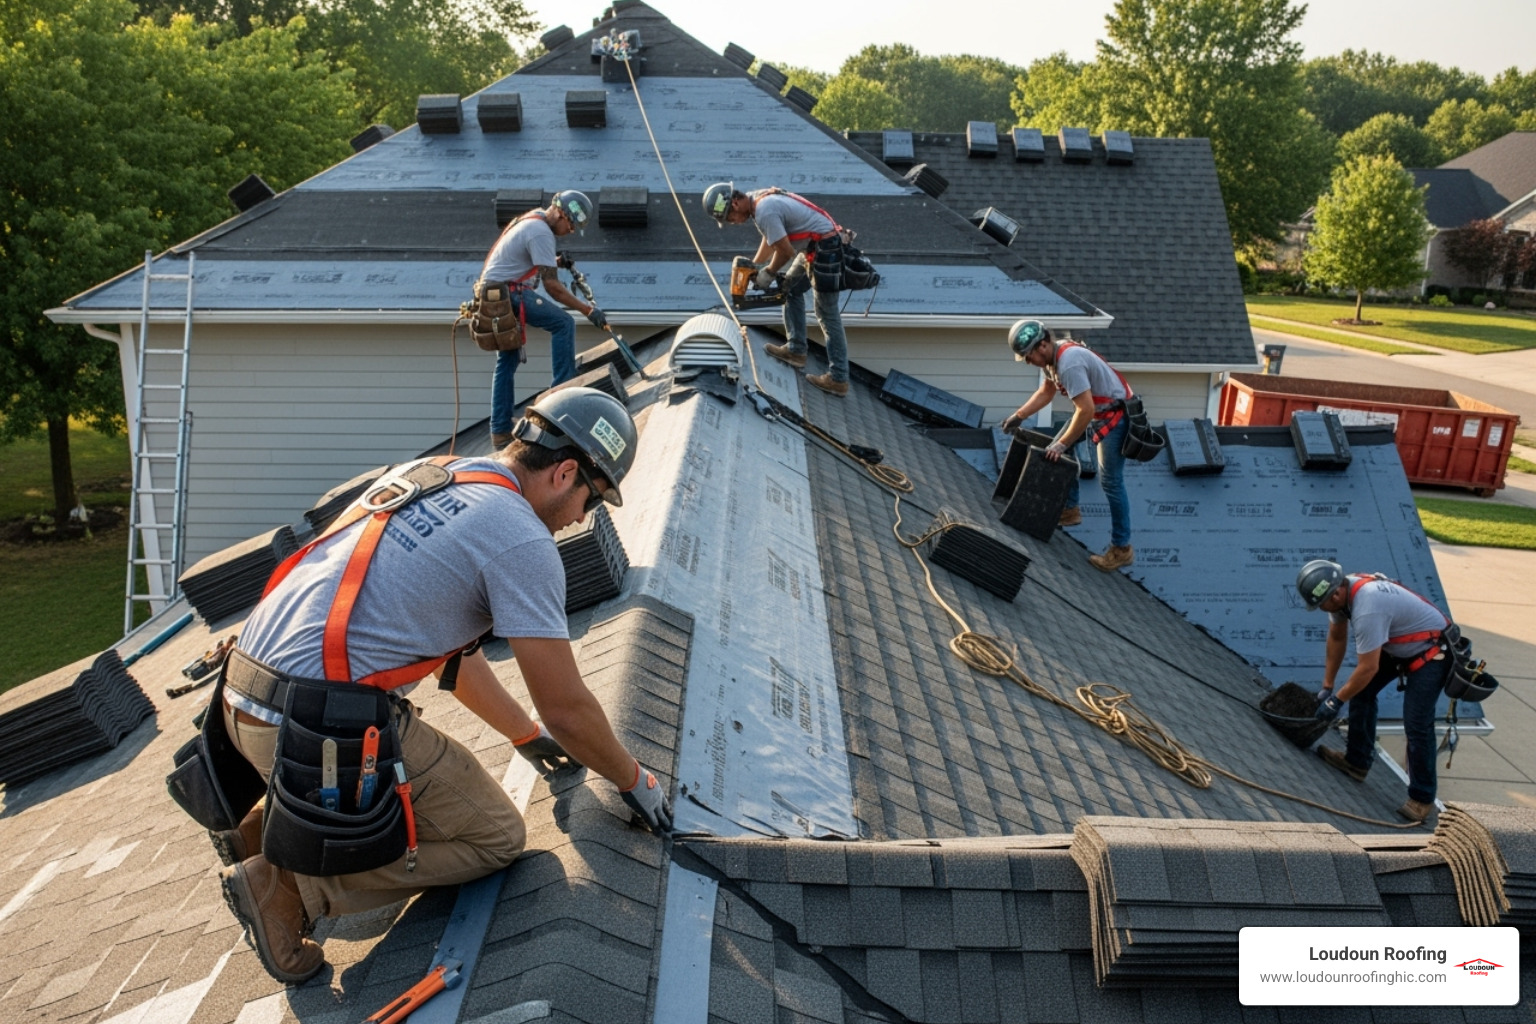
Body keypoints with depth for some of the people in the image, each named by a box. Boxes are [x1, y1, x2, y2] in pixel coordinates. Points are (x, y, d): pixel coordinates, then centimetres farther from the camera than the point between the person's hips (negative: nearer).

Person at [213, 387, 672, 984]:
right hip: (321, 728, -9)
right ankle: (291, 886, -3)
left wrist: (526, 735, 34)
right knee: (495, 837, 8)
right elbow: (567, 709, -6)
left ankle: (266, 831, 18)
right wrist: (634, 781, 12)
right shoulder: (523, 540, -11)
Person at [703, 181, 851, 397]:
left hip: (826, 249, -10)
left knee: (827, 315, -5)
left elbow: (785, 251, -18)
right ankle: (796, 350, 26)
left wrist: (768, 274, -2)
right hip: (816, 248, 10)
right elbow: (770, 238, 25)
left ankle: (838, 379, -1)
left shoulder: (764, 211, -21)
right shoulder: (759, 199, 11)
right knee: (791, 287, 23)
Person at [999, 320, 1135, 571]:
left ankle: (1122, 549, -1)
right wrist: (1019, 415, 9)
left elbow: (1086, 411, -33)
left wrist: (1061, 445, -26)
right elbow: (1046, 392, 17)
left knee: (1110, 481, -9)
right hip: (1094, 408, 10)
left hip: (1114, 415, -10)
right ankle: (1069, 510, 31)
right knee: (1056, 451, 18)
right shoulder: (1051, 357, -1)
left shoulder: (1069, 363, -32)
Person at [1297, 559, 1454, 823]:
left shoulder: (1367, 609, -37)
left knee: (1416, 725, -13)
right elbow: (1336, 638, 5)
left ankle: (1422, 799, -1)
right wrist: (1327, 687, 7)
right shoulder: (1341, 590, -9)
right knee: (1361, 690, 11)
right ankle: (1356, 762, 23)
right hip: (1398, 646, 10)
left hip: (1431, 652, -10)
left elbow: (1368, 668, -29)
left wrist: (1336, 700, -15)